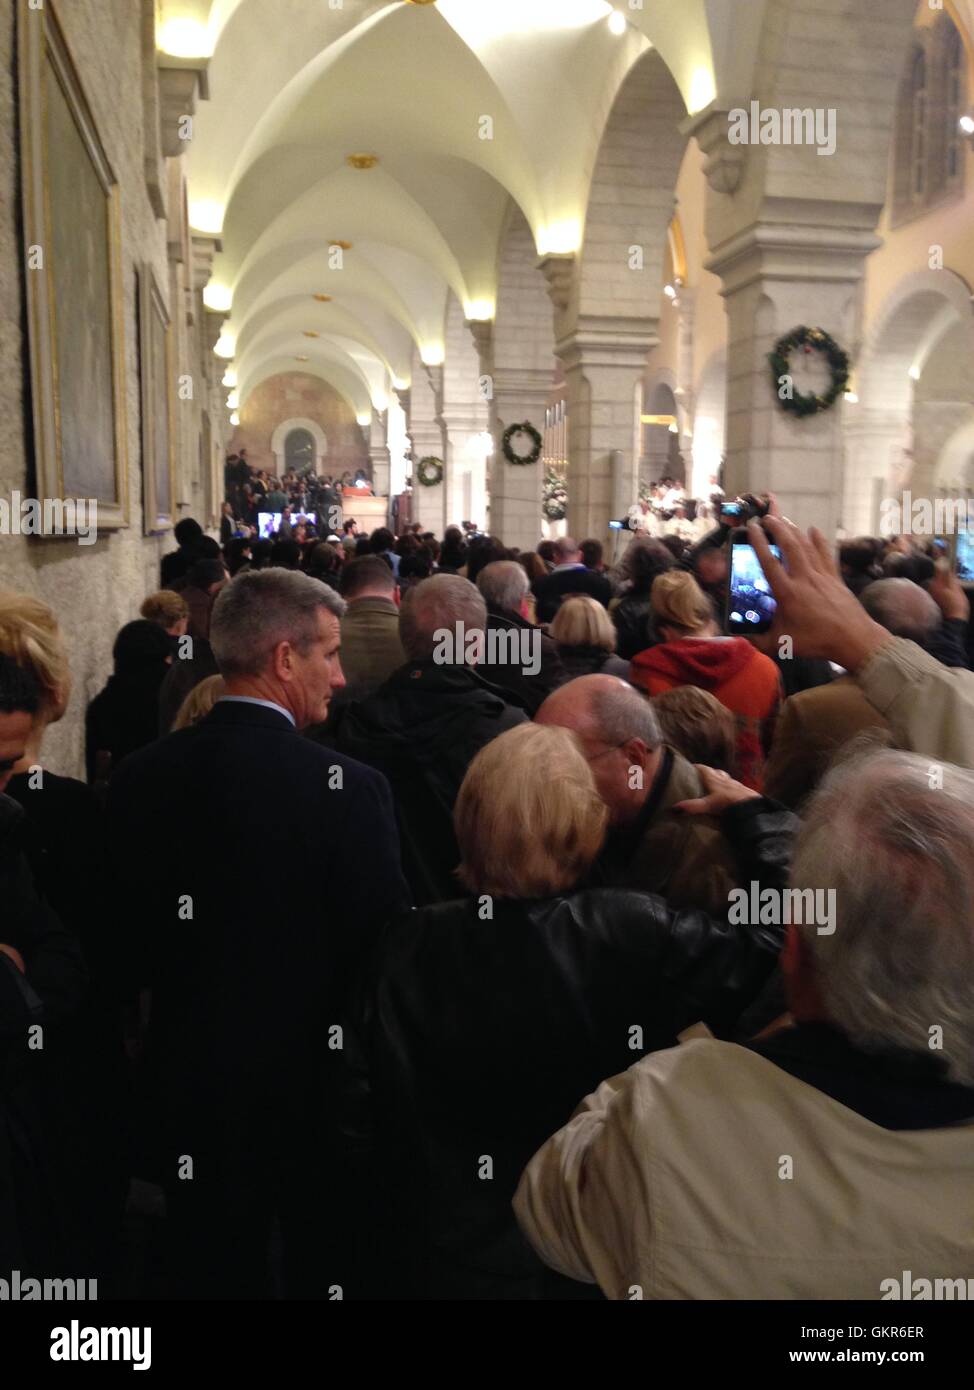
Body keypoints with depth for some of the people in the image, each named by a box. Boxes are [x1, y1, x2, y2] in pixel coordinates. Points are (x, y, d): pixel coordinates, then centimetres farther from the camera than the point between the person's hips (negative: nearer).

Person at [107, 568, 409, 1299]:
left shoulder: (139, 778, -7)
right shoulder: (346, 786, -22)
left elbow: (131, 941, 1)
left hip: (190, 1081, 4)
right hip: (317, 1078, -4)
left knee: (212, 1270, 22)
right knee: (326, 1269, 18)